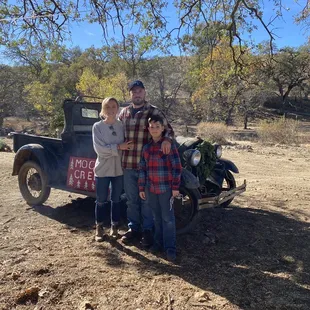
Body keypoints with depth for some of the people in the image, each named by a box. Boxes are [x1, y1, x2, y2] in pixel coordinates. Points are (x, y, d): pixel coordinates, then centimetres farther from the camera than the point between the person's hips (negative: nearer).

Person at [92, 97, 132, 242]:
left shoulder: (122, 125, 2)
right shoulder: (97, 126, -5)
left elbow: (127, 146, 0)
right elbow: (99, 149, -14)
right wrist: (118, 147, -19)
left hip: (118, 169, 2)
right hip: (102, 169, -2)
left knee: (116, 200, 11)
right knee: (101, 201, 8)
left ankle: (114, 227, 26)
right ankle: (99, 228, 24)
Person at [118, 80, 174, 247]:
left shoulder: (154, 112, -3)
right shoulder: (124, 112, 10)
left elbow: (168, 129, -5)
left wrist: (166, 139, -27)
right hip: (127, 164, 4)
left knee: (146, 200, 7)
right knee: (131, 199, 15)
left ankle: (147, 231, 22)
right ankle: (133, 228, 30)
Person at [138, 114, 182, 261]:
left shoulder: (169, 145, -8)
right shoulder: (146, 147, 6)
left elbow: (177, 167, -9)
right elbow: (142, 169, 9)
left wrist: (175, 187, -11)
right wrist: (141, 188, 8)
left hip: (166, 187, -4)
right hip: (150, 188, 5)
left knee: (168, 218, 2)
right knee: (157, 217, 16)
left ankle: (170, 248, 11)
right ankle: (158, 242, 29)